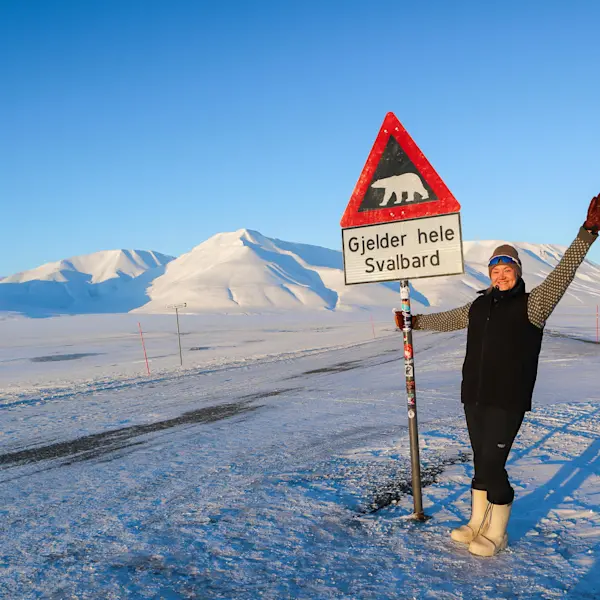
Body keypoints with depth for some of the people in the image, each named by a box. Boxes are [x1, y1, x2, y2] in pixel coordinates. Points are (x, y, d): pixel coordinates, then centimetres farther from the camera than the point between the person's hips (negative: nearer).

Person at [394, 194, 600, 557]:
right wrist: (416, 322, 36)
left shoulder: (532, 305, -6)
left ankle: (496, 535, 15)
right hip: (474, 398, 6)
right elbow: (449, 320, 26)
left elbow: (563, 273, -17)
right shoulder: (479, 305, 10)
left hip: (507, 402, -5)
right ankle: (478, 523, 31)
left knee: (493, 465, -4)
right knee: (481, 463, 15)